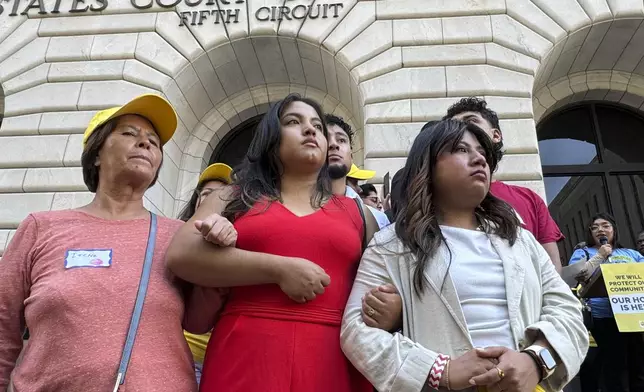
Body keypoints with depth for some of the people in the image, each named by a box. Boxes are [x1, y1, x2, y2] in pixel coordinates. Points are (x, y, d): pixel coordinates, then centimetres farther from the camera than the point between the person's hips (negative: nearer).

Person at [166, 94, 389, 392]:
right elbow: (180, 256, -6)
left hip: (333, 360, 2)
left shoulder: (356, 212, 12)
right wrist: (279, 269, -13)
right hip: (244, 355, -1)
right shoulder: (236, 198, 9)